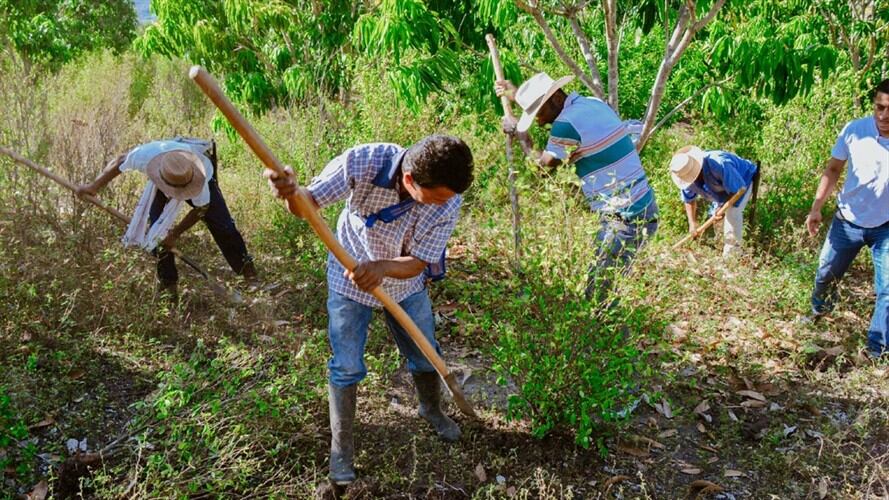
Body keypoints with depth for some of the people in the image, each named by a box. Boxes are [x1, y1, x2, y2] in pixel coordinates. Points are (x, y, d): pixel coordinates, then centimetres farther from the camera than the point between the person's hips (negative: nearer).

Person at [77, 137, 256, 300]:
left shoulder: (199, 172, -45)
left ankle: (246, 268, 8)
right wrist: (95, 186, -19)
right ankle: (167, 282, 1)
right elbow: (119, 162, -17)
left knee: (222, 226, -10)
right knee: (156, 228, -14)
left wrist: (175, 233, -21)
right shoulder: (145, 155, -42)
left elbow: (200, 209, -25)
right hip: (162, 187, 2)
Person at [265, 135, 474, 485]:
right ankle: (341, 446, 25)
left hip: (405, 282, 2)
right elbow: (308, 204, -27)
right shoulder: (365, 161, -35)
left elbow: (417, 264, -25)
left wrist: (382, 268, -47)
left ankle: (432, 410, 49)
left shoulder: (449, 201, -30)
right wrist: (290, 191, -52)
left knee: (425, 354, 17)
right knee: (347, 367, 3)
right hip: (350, 279, -2)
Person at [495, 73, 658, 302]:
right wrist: (517, 95, 34)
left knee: (596, 294, -3)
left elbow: (544, 163, -1)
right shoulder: (593, 103, 10)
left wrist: (520, 133, 11)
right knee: (606, 285, 17)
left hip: (625, 220, -10)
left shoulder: (567, 123, -18)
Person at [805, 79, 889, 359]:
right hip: (848, 220, 2)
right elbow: (833, 170, -1)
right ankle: (819, 311, 48)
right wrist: (816, 207, -6)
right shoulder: (854, 131, -16)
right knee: (825, 273, 17)